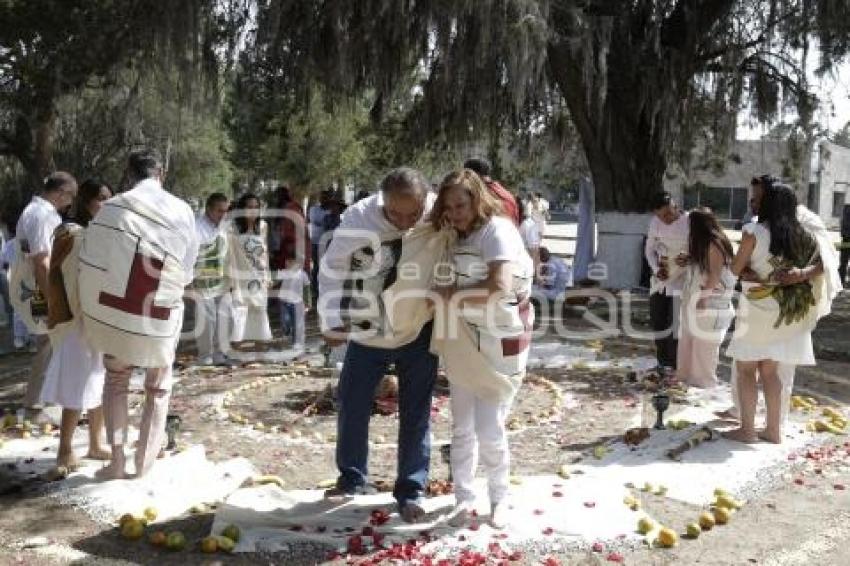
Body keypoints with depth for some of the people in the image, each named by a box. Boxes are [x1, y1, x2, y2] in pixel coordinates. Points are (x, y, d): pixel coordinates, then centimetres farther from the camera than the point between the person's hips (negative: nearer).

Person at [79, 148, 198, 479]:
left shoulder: (112, 207, -8)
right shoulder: (182, 213, -3)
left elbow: (90, 265, -6)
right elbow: (186, 274, 2)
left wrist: (91, 312, 5)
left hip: (113, 314, 0)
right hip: (160, 321, 0)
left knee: (115, 381, 22)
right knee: (158, 390, 19)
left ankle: (117, 462, 17)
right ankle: (144, 467, 20)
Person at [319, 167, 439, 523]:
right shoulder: (359, 219, -24)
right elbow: (332, 269, -10)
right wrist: (333, 321, -11)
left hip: (419, 331, 0)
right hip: (367, 332, 0)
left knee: (416, 413, 6)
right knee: (352, 406, 10)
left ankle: (411, 490, 21)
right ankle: (353, 478, 32)